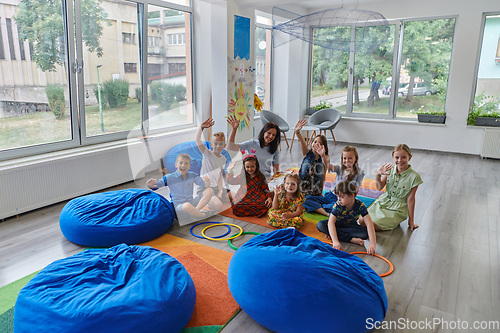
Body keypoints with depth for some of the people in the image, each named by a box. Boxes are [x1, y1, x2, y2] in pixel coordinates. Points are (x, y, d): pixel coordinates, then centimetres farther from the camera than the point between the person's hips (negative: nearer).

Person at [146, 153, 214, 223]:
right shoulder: (169, 178, -3)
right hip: (178, 207, -4)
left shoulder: (192, 176, 5)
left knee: (210, 191, -10)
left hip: (192, 203, 5)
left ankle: (196, 210, -23)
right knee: (187, 206, -42)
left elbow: (206, 185, 3)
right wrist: (150, 185, -28)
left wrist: (207, 183, -22)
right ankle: (203, 214, -11)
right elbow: (157, 184, -4)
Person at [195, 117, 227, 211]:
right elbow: (197, 140, -21)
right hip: (204, 188, -7)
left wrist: (220, 190, -2)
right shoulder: (207, 153, -5)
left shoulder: (223, 158, 11)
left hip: (216, 187, 7)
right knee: (218, 207, -29)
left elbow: (220, 175, 11)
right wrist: (201, 127, -35)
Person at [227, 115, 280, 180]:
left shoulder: (275, 150, 7)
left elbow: (276, 170, 10)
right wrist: (234, 129, -13)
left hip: (267, 181, 1)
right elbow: (230, 147, -5)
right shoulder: (252, 144, 1)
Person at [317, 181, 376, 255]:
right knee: (320, 225, -30)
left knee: (366, 233, -31)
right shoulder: (338, 205, -29)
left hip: (350, 226, 0)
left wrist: (372, 244, -46)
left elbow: (369, 224, -34)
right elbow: (331, 222, -40)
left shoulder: (360, 205, -29)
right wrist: (335, 241, -54)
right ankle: (352, 239, -28)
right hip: (337, 224, 1)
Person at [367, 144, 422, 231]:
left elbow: (410, 199, -11)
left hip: (398, 208, -5)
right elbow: (380, 187, -4)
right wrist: (378, 175, -24)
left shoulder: (414, 177, -15)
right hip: (383, 201, 5)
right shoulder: (389, 169, -4)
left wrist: (411, 220, -6)